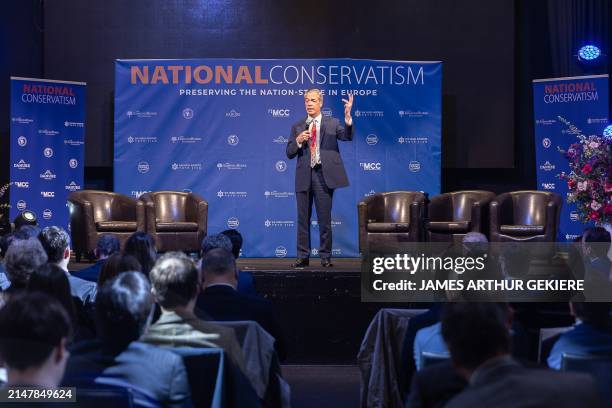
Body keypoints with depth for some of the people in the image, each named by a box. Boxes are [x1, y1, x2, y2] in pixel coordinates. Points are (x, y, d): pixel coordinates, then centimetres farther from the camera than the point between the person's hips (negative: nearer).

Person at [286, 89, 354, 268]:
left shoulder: (332, 124, 6)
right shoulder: (297, 127, 12)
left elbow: (347, 136, -12)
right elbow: (289, 153, 8)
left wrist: (348, 117, -27)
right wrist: (298, 141, -11)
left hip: (324, 175, -2)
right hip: (304, 177, 2)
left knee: (324, 219, 1)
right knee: (303, 219, 5)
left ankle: (325, 257, 7)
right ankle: (303, 256, 11)